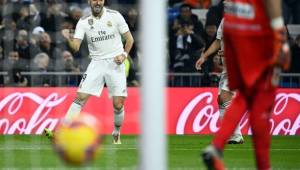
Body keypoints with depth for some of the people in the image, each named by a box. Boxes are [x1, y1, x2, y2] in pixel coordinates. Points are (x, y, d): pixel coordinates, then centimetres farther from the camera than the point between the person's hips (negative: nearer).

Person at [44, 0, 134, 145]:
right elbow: (76, 46, -9)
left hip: (115, 64, -1)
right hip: (96, 64, 1)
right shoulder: (83, 22, -1)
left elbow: (129, 39, 5)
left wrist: (124, 55, -10)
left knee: (118, 104, -5)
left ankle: (116, 135, 20)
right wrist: (69, 38, -29)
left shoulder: (114, 16, -3)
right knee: (80, 98, -12)